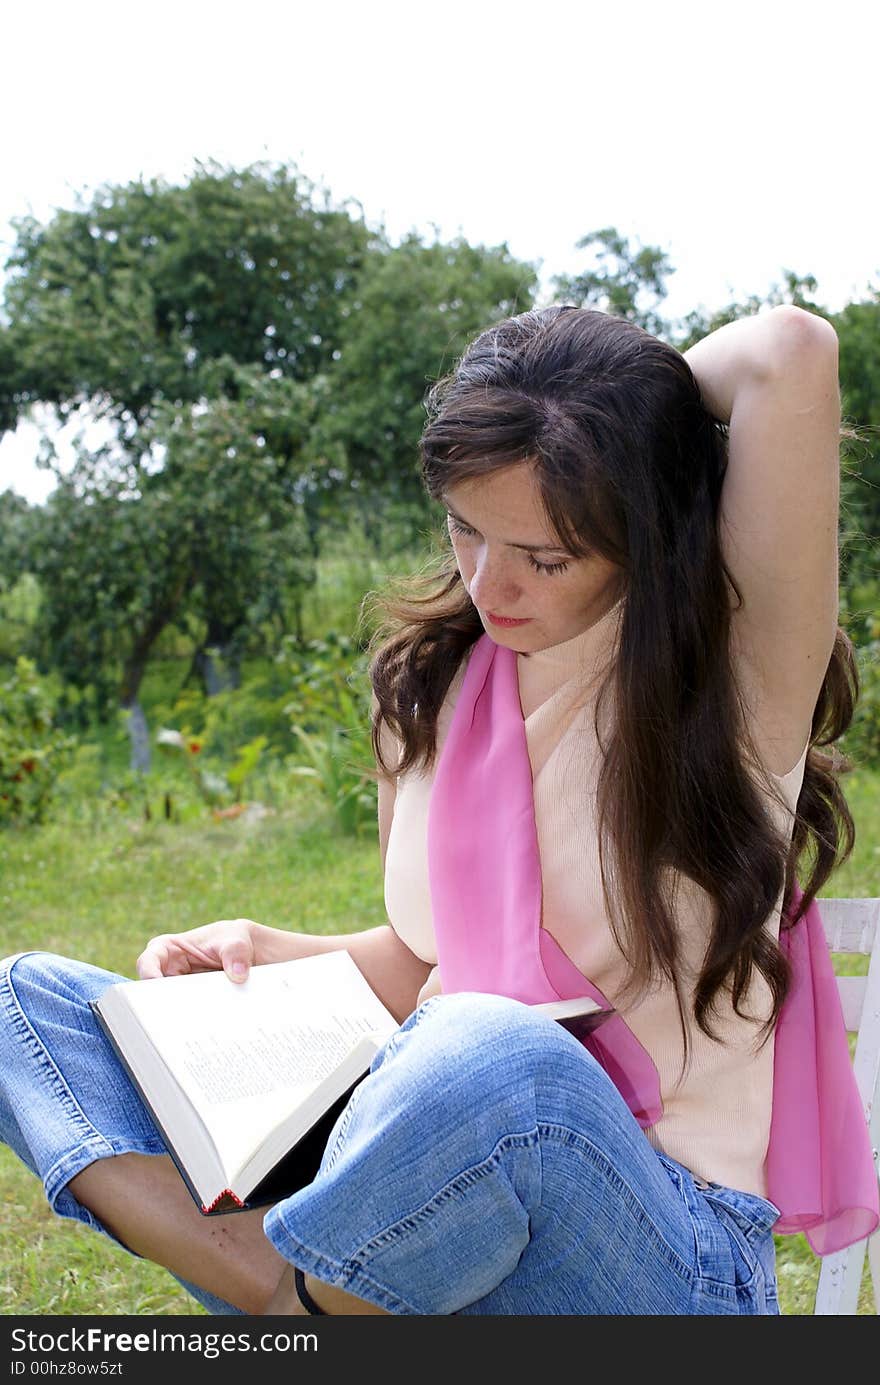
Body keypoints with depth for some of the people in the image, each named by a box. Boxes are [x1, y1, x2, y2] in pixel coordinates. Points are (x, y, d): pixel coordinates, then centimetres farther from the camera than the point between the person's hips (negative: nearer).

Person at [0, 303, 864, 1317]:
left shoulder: (743, 685, -8)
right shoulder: (430, 686, 10)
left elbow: (793, 350, -22)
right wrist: (263, 951, 5)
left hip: (665, 1253, -6)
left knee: (492, 1058, -41)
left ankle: (276, 1285, -11)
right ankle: (277, 1284, -22)